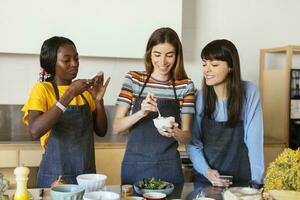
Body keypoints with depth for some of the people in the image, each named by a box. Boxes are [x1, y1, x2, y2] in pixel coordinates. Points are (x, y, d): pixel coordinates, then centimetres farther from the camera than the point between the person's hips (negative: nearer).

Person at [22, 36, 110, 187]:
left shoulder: (84, 89, 7)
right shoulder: (42, 89, -9)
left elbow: (101, 131, 7)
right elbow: (35, 131, -25)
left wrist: (98, 100, -9)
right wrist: (69, 95, -27)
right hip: (55, 177, -5)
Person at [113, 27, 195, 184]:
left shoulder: (185, 86, 0)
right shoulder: (133, 79, -1)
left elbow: (186, 137, -1)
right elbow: (117, 127, -4)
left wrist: (175, 132, -23)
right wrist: (141, 113, -21)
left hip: (168, 167, 0)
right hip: (134, 165, 0)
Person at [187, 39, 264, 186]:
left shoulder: (249, 92, -11)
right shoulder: (200, 97, -5)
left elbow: (254, 141, -13)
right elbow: (193, 143, -2)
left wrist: (256, 182, -19)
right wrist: (206, 170, -17)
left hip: (241, 180, -2)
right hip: (205, 179, 2)